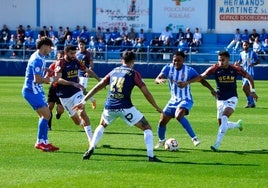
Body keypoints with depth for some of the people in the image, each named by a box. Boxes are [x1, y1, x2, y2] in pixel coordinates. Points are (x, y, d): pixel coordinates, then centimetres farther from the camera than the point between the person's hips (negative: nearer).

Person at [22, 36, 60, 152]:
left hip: (36, 90, 11)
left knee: (44, 115, 11)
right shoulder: (37, 60, -19)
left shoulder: (39, 58, 14)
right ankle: (40, 142, -11)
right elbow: (37, 79, -25)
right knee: (46, 114, -15)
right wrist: (51, 79, -14)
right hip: (32, 91, -11)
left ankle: (44, 142, 14)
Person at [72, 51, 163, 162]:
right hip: (125, 108, -4)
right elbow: (146, 93, 0)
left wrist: (84, 101, 17)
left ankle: (91, 149, 17)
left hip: (110, 107, 4)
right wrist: (157, 108, 10)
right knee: (147, 128, 9)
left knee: (102, 126, 34)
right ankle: (150, 156, -4)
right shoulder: (133, 74, 3)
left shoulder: (114, 71, 15)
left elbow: (97, 87, 14)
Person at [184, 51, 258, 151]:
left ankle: (217, 144, -27)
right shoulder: (214, 68, -9)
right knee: (222, 124, 5)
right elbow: (201, 77, -12)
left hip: (232, 98, -3)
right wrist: (187, 82, -23)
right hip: (220, 100, 3)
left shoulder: (235, 69, -9)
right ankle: (238, 124, 40)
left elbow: (249, 77, 5)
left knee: (224, 117, -26)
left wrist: (252, 90, -2)